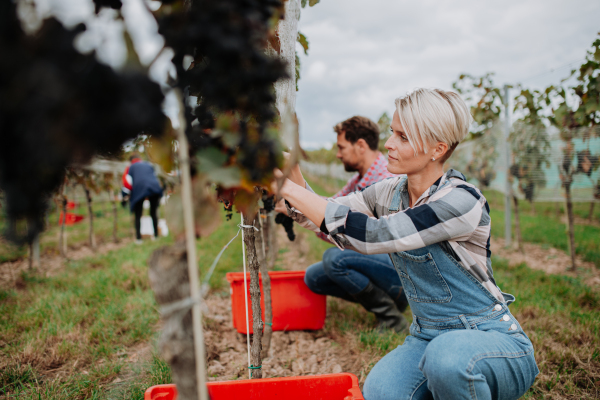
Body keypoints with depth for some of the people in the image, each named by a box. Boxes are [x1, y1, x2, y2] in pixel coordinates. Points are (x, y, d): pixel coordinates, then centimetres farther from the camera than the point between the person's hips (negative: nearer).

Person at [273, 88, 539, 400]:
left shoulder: (461, 201, -23)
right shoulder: (389, 194, 0)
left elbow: (369, 235, -30)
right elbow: (322, 217, 2)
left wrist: (289, 189, -26)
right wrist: (290, 167, -16)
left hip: (490, 339, -4)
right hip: (427, 338, 5)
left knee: (448, 355, -38)